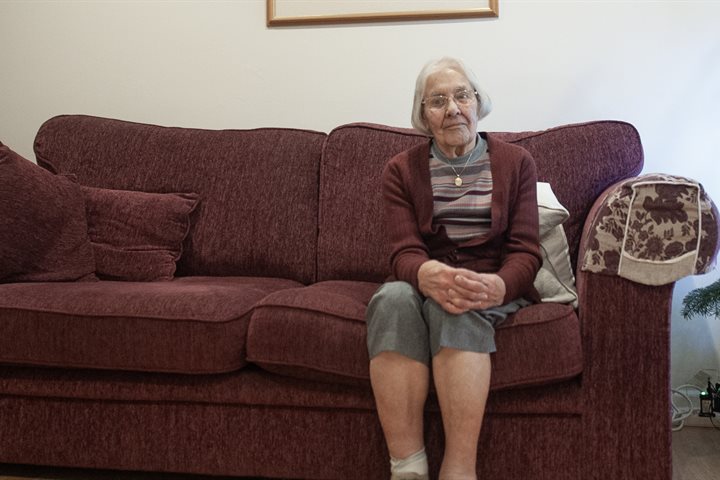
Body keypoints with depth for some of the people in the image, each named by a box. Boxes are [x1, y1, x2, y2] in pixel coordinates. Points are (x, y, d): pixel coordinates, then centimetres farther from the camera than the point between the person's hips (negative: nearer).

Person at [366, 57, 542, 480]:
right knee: (393, 297, -35)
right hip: (423, 282, 1)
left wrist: (497, 285, -27)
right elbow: (404, 252, -4)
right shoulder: (402, 170, 10)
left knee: (459, 306, -36)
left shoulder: (516, 162, 9)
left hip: (495, 289, -1)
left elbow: (526, 251, -1)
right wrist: (428, 275, -31)